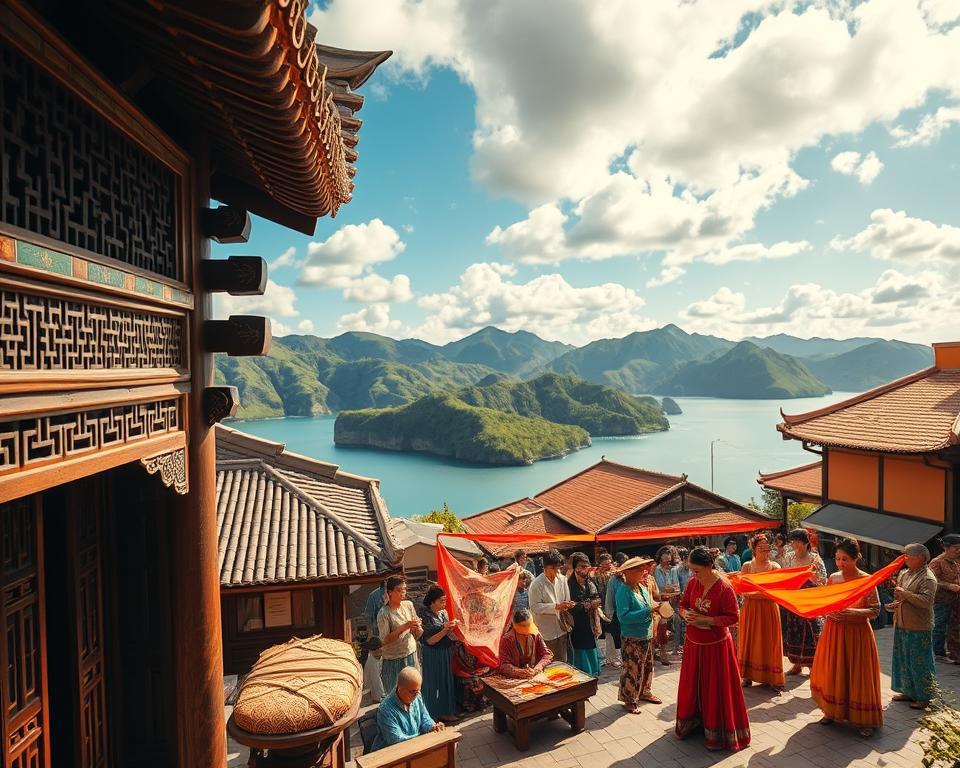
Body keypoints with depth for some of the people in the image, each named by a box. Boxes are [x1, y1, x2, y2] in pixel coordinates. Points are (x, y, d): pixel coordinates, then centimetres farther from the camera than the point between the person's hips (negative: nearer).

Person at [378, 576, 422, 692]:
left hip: (411, 655, 5)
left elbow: (418, 636, 7)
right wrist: (404, 627, -26)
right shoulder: (384, 613, -14)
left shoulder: (408, 605, 1)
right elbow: (385, 640, -20)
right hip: (393, 660, -5)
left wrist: (417, 628, -16)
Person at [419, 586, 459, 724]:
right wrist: (445, 630, -28)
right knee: (434, 682, 6)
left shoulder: (443, 612, 1)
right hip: (433, 655, -7)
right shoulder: (425, 616, -20)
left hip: (446, 652, 7)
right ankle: (435, 714, 23)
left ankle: (445, 711, 33)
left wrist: (452, 627, -7)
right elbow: (429, 641, -20)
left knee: (446, 680, 16)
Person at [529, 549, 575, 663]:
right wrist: (556, 607, -22)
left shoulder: (562, 579, 2)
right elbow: (534, 607, -17)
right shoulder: (537, 584, -14)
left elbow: (567, 600, 10)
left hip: (561, 629, 5)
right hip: (546, 632, -5)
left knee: (562, 662, 15)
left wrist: (567, 605, -14)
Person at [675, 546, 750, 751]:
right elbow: (683, 604, 9)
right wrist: (686, 614, -13)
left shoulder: (724, 588, -20)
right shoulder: (693, 582, -4)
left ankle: (717, 732, 20)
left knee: (716, 688, 5)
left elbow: (733, 618, -17)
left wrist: (706, 619, -23)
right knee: (692, 685, 16)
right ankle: (692, 723, 33)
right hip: (693, 644, 5)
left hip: (716, 646, -5)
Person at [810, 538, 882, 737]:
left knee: (857, 674, 2)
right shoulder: (833, 578, 3)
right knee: (832, 672, 11)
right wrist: (829, 612, -10)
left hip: (857, 633, -4)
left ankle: (864, 720, 15)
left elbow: (875, 610, -11)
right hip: (833, 631, 4)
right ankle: (832, 711, 27)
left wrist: (852, 612, -25)